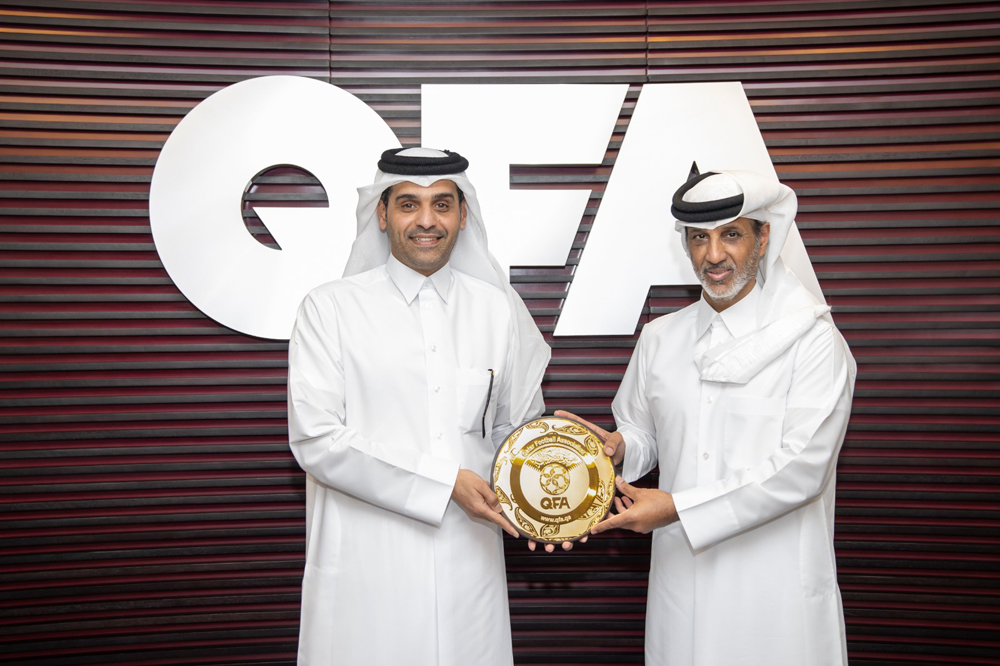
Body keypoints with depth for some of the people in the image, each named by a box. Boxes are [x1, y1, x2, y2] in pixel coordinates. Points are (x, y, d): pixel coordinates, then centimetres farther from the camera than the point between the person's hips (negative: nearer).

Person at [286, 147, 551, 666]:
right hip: (364, 568, -2)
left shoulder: (498, 308, 6)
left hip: (468, 561, 3)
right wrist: (444, 483, -15)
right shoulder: (329, 309, -3)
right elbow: (315, 438, -11)